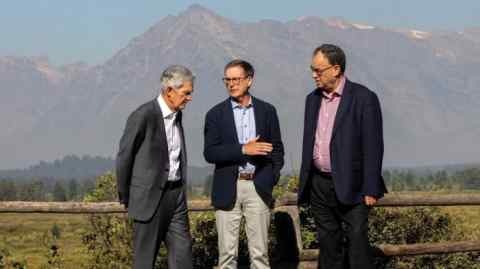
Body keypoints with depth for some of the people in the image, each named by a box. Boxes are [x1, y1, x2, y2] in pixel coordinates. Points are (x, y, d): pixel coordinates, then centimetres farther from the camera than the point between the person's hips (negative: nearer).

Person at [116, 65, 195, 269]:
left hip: (176, 196, 7)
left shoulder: (177, 115, 10)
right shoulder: (143, 116, -15)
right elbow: (124, 158, -9)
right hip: (149, 197, -7)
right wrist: (126, 197, 0)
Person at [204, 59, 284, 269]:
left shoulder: (267, 111, 8)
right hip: (227, 190, -1)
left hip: (258, 188, 1)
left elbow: (277, 149, 12)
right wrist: (243, 150, -16)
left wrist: (271, 180, 1)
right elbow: (210, 153, -6)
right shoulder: (216, 114, 4)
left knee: (259, 251, 2)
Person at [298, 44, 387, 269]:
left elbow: (373, 147, -10)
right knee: (328, 245, 10)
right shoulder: (313, 99, 11)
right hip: (319, 185, 6)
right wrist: (304, 186, 15)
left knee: (356, 244, -8)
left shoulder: (364, 98, -8)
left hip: (350, 187, -6)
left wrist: (371, 190, -13)